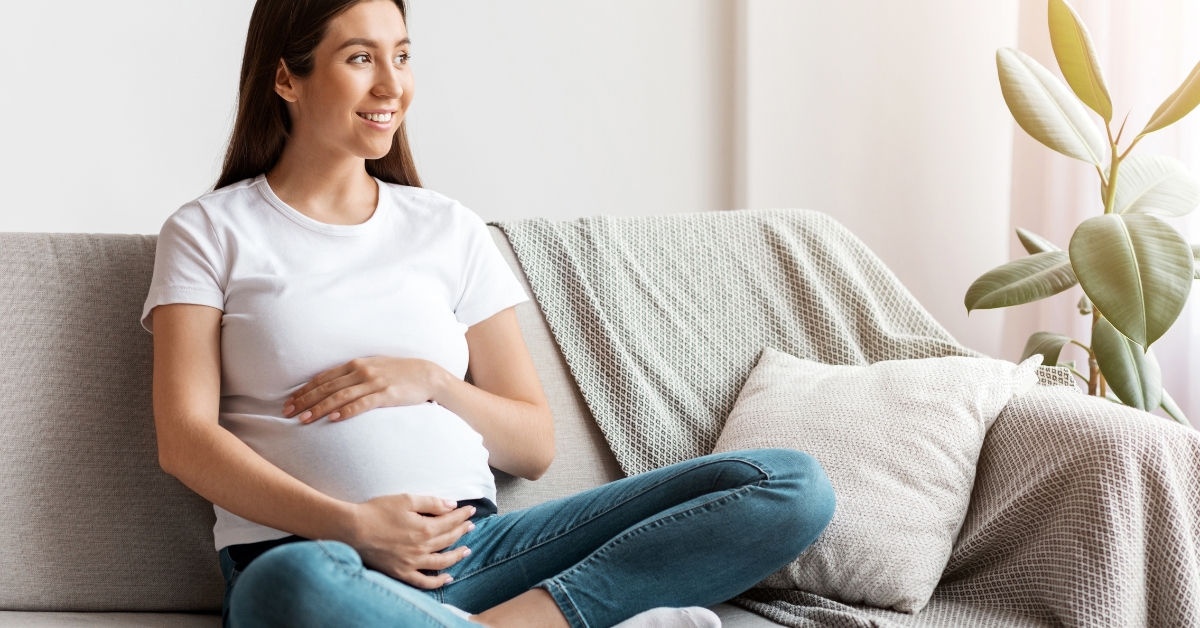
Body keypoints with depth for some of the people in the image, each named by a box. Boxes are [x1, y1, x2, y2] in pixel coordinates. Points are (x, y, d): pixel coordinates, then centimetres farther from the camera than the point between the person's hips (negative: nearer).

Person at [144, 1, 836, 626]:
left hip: (473, 544, 4)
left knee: (793, 485, -12)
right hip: (304, 553, -4)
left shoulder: (451, 230, 19)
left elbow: (535, 445, 17)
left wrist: (430, 381, -3)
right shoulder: (210, 233, 11)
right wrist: (351, 524, -15)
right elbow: (185, 440, -2)